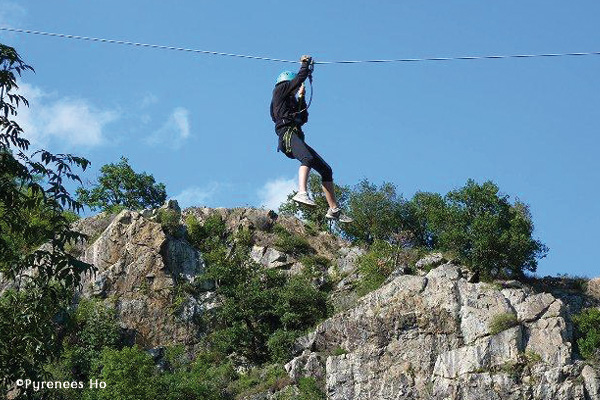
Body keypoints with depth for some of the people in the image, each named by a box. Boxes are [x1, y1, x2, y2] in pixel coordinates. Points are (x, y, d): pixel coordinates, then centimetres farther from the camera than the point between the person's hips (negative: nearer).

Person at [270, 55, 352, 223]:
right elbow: (299, 79, 3)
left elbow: (304, 118, 30)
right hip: (288, 133, -9)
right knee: (308, 158, -38)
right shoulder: (279, 91, 10)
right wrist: (305, 65, 18)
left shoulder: (291, 101, 33)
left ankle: (334, 210, 6)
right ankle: (302, 193, -57)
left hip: (297, 137, 9)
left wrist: (301, 98, 29)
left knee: (326, 169, 5)